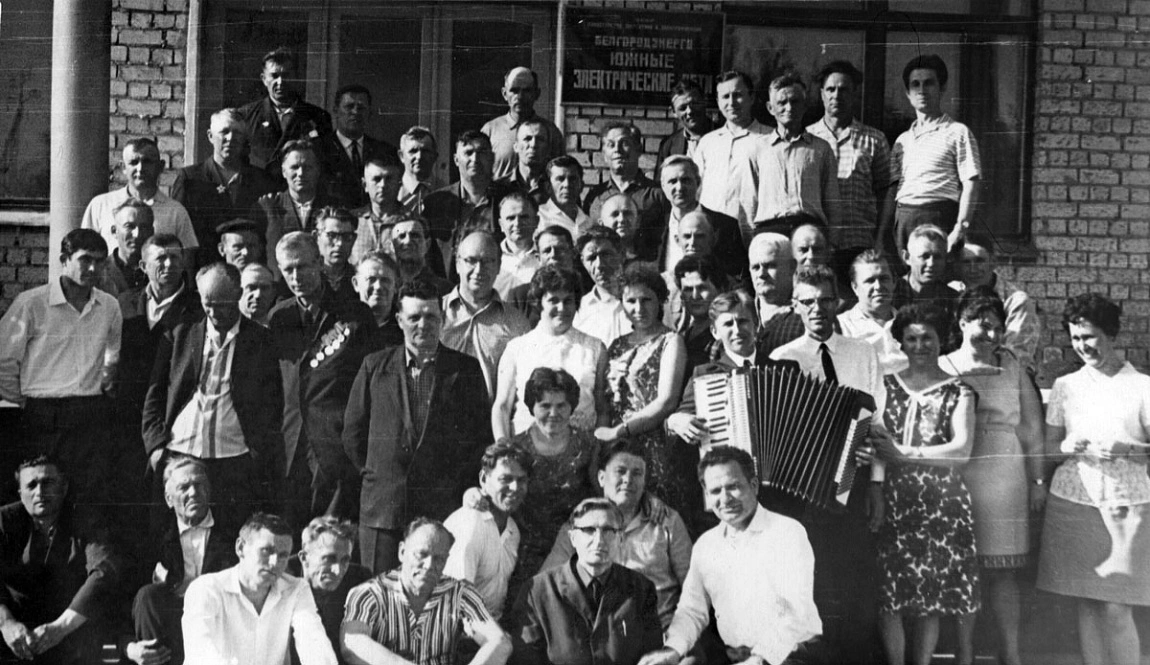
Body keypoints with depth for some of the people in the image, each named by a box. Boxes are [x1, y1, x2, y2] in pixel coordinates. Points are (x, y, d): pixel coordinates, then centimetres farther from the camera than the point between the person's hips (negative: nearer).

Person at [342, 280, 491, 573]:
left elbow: (482, 436, 7)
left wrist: (460, 484, 2)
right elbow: (353, 431, 14)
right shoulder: (375, 365, 8)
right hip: (382, 508, 1)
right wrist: (372, 474, 10)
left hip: (443, 507, -1)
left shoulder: (466, 369, 5)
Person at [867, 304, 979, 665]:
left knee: (932, 594, 3)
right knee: (888, 593, -1)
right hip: (892, 499, 2)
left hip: (940, 502, -2)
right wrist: (872, 445, -13)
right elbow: (872, 436, 10)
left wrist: (904, 453, -15)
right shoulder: (888, 385, 10)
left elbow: (962, 449, -9)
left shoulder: (957, 391, 2)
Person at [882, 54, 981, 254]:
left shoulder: (957, 133, 3)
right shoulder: (903, 140, 19)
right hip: (903, 220, 5)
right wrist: (882, 234, 7)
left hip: (938, 219, -5)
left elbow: (970, 185, -4)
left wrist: (959, 230, -14)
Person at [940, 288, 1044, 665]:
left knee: (1002, 571, 5)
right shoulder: (941, 368, 0)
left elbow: (1031, 426, 9)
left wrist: (1037, 479, 7)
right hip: (954, 479, -2)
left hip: (1004, 479, 2)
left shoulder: (1011, 366, 8)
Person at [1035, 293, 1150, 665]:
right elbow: (1048, 447, 12)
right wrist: (1066, 447, -8)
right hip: (1072, 502, 3)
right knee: (1087, 606, 7)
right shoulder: (1065, 386, 9)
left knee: (1116, 610, -5)